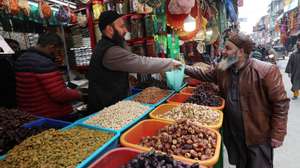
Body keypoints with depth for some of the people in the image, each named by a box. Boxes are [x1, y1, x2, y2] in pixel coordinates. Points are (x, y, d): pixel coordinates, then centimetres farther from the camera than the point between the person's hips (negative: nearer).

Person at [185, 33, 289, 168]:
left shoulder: (266, 71, -20)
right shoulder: (222, 69, -4)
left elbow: (280, 103, -17)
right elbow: (205, 74, 11)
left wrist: (278, 134, -15)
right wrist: (184, 68, 2)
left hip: (258, 135, -4)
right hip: (233, 132, 5)